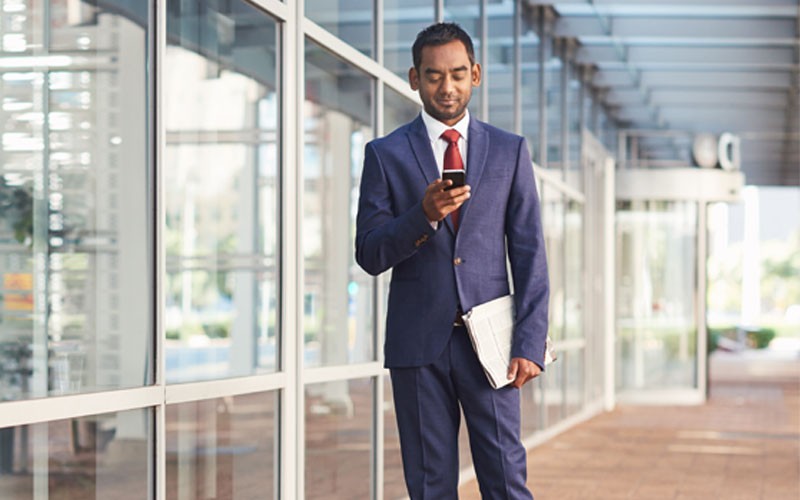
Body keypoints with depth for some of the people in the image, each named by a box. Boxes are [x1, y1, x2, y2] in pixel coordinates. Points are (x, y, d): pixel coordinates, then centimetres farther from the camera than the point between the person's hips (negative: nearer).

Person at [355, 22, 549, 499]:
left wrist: (530, 343, -5)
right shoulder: (386, 154, 6)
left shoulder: (509, 151, 9)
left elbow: (529, 254, 5)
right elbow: (370, 255, 2)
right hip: (418, 341, 0)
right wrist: (424, 215, -17)